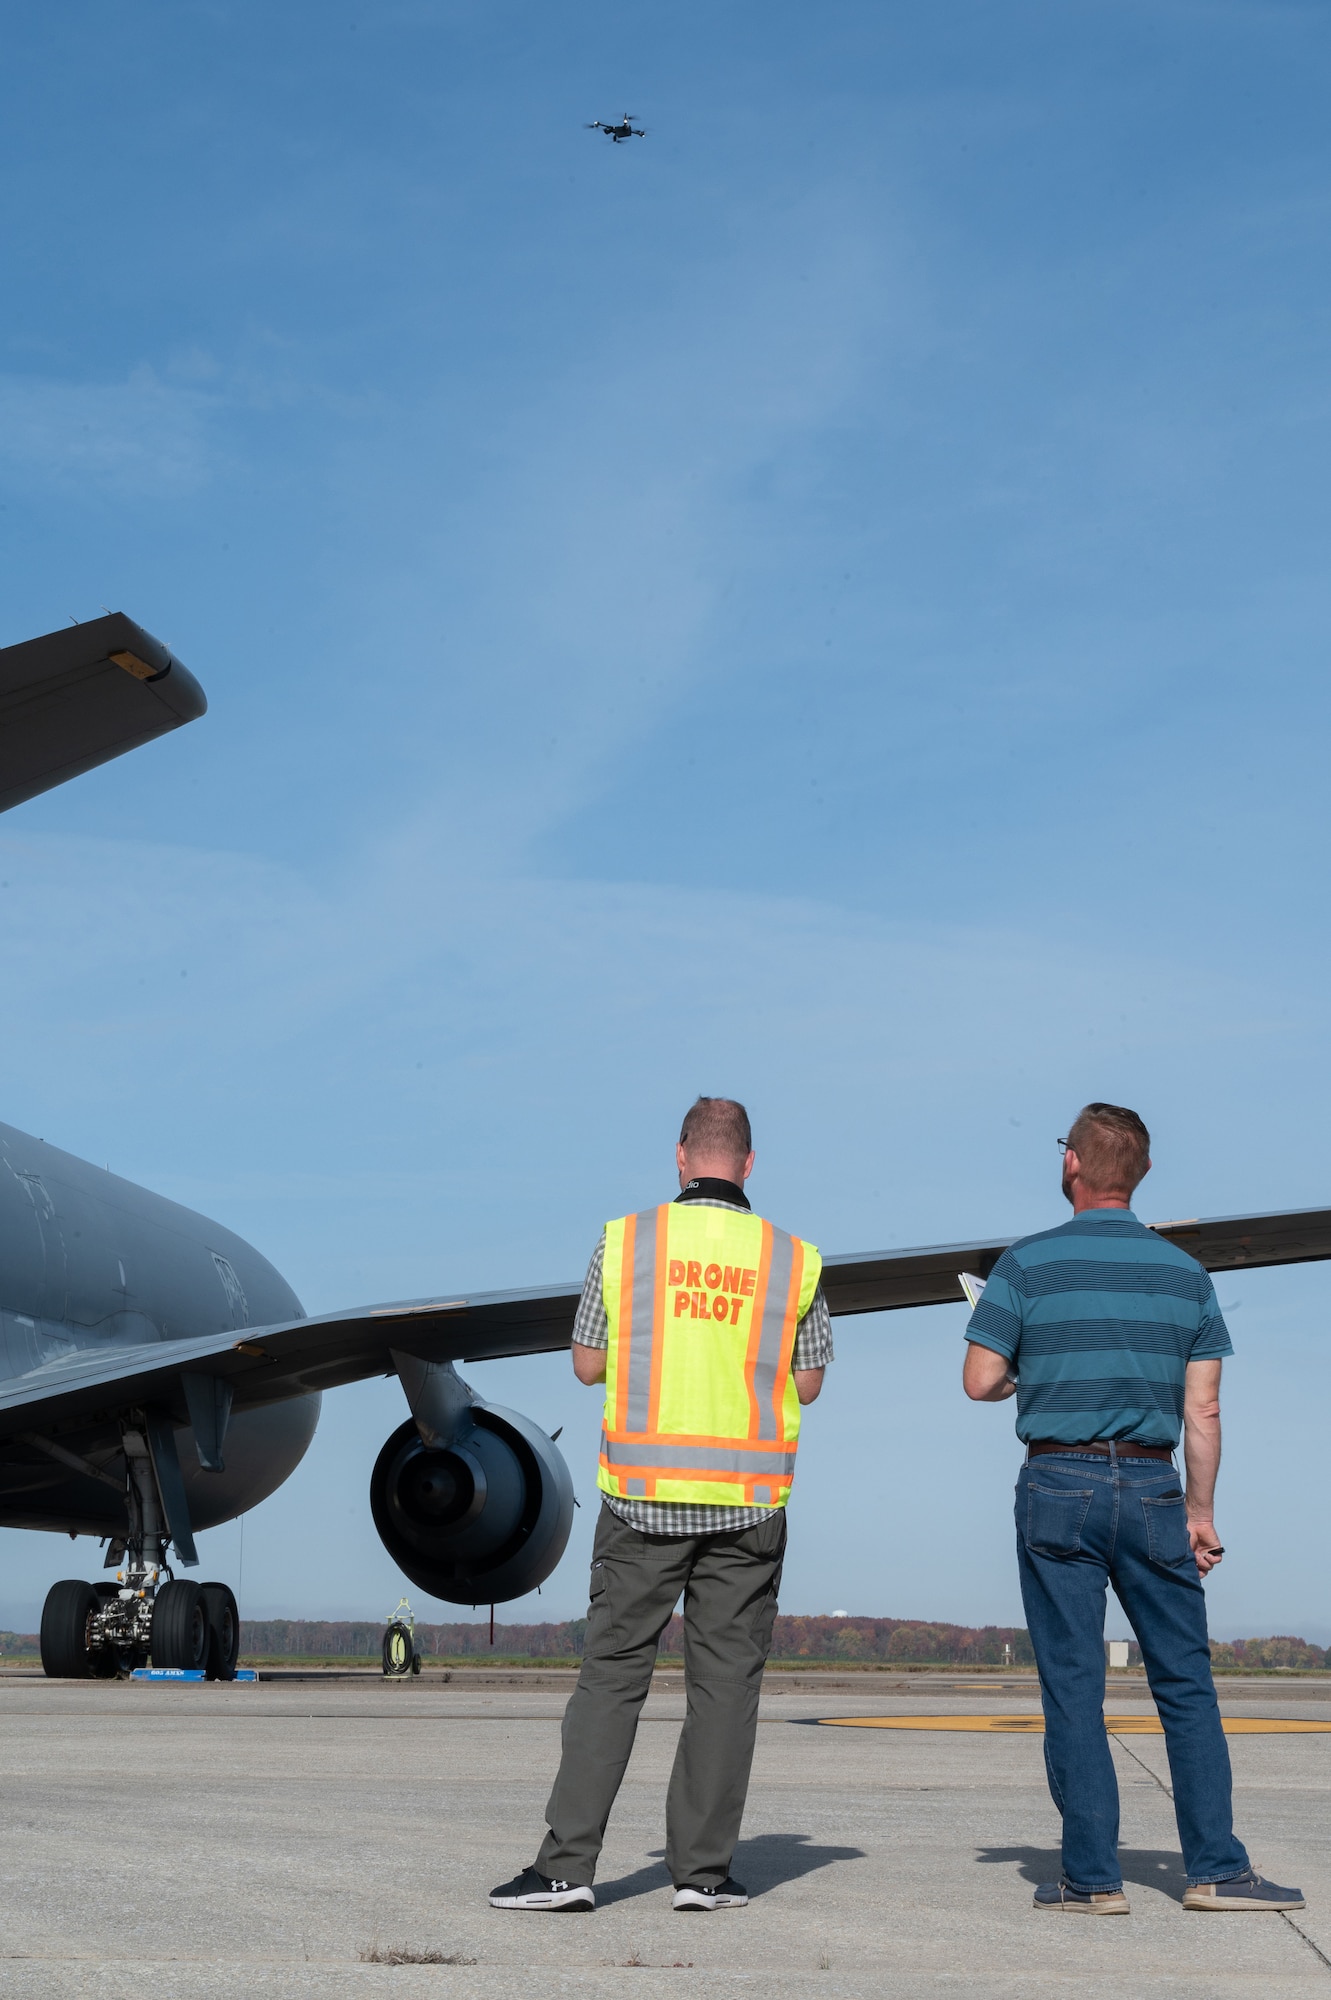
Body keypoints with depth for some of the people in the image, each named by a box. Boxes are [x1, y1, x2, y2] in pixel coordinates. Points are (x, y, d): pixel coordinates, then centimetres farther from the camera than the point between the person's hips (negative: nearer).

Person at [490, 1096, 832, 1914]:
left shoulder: (626, 1242, -2)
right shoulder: (794, 1259, 0)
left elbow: (587, 1364, 5)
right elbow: (808, 1382, 8)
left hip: (643, 1498, 0)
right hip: (749, 1504, 0)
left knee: (613, 1673, 5)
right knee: (725, 1682, 7)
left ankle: (568, 1865, 3)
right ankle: (704, 1871, 10)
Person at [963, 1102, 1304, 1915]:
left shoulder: (1028, 1263, -4)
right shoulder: (1185, 1273, 5)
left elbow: (980, 1381, -3)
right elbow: (1202, 1408, 4)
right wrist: (1200, 1511, 10)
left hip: (1058, 1488, -2)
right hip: (1151, 1489, 2)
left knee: (1074, 1688, 2)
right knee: (1187, 1685, 8)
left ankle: (1093, 1876, 4)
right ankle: (1216, 1869, 5)